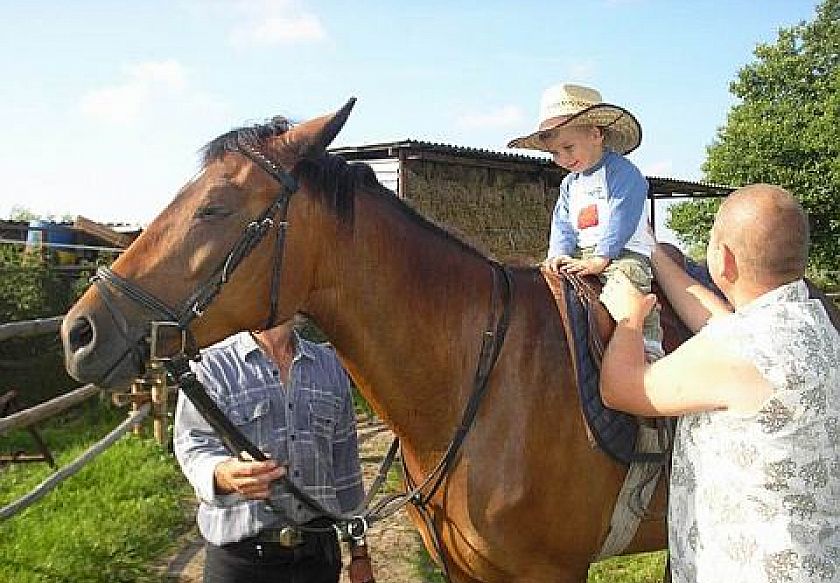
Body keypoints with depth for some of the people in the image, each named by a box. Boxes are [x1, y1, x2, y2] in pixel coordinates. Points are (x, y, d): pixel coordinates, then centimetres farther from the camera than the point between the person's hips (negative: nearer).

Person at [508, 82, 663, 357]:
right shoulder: (569, 183, 18)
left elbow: (621, 219, -17)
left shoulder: (622, 172, -7)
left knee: (626, 275, -34)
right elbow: (561, 224, 12)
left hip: (624, 252, -8)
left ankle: (649, 346, -35)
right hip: (580, 255, 8)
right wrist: (559, 254, -8)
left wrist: (600, 259, -24)